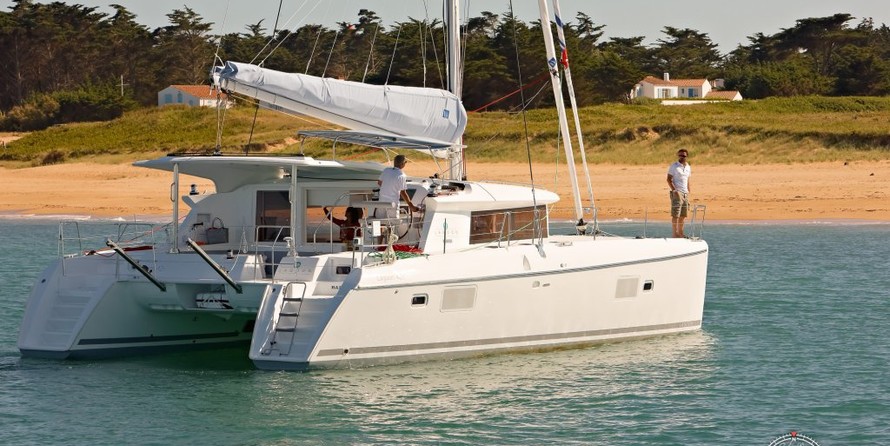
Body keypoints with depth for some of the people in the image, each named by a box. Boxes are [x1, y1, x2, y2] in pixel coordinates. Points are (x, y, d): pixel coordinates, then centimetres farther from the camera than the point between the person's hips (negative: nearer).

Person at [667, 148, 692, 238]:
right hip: (677, 193, -6)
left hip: (685, 193, 6)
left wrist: (689, 193, 14)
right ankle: (675, 233, -4)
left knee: (683, 215, 6)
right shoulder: (674, 166, -5)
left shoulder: (688, 167, 14)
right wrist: (674, 191, -17)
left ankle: (680, 232, 12)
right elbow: (669, 179, -8)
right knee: (675, 215, -6)